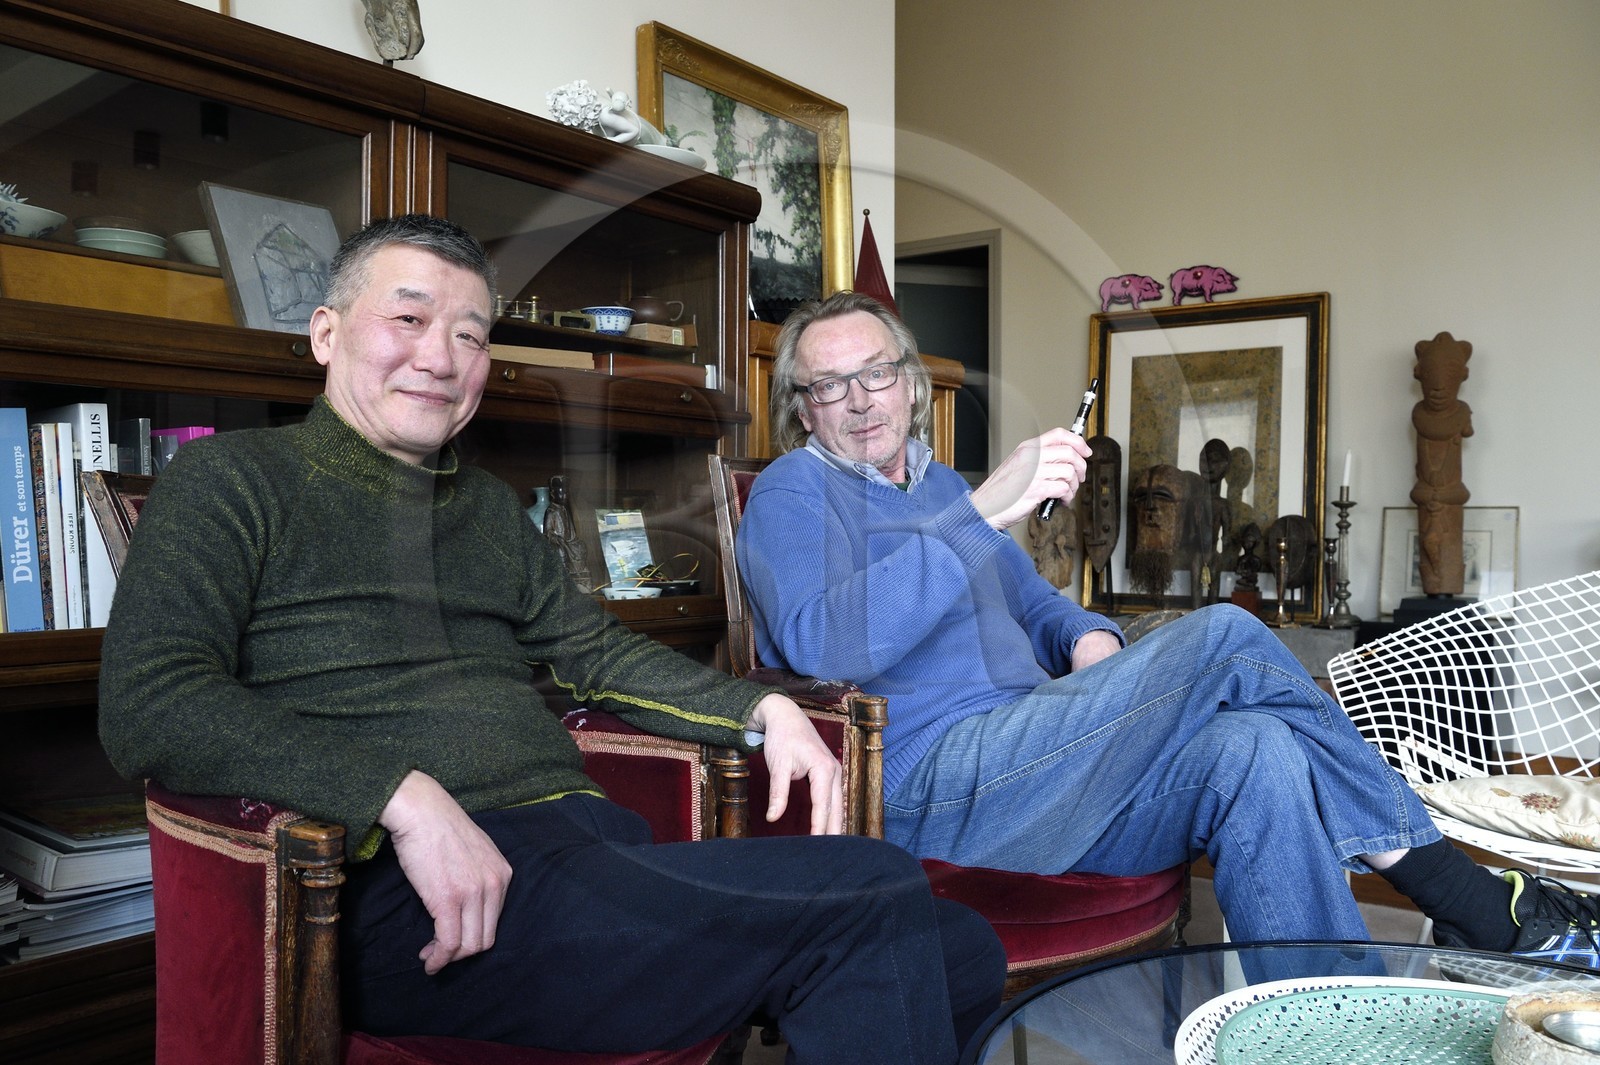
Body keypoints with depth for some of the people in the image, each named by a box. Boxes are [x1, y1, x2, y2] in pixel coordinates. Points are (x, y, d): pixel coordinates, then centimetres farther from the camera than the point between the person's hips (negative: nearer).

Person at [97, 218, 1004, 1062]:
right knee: (880, 915, -21)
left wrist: (761, 710, 12)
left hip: (593, 843, 7)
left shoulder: (491, 509, 25)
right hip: (409, 892, -6)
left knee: (956, 948, -13)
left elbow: (597, 652, 28)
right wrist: (404, 797, -21)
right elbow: (148, 704, -9)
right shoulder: (235, 480, 5)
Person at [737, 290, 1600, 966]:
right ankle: (1483, 908, -9)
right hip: (931, 789, -7)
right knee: (1224, 638, -18)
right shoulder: (795, 491, -1)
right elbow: (818, 643, -21)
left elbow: (1036, 606, 30)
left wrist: (1088, 639, 3)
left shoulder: (939, 487, 25)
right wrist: (985, 511, -26)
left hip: (1024, 777, 8)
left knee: (1253, 748, -19)